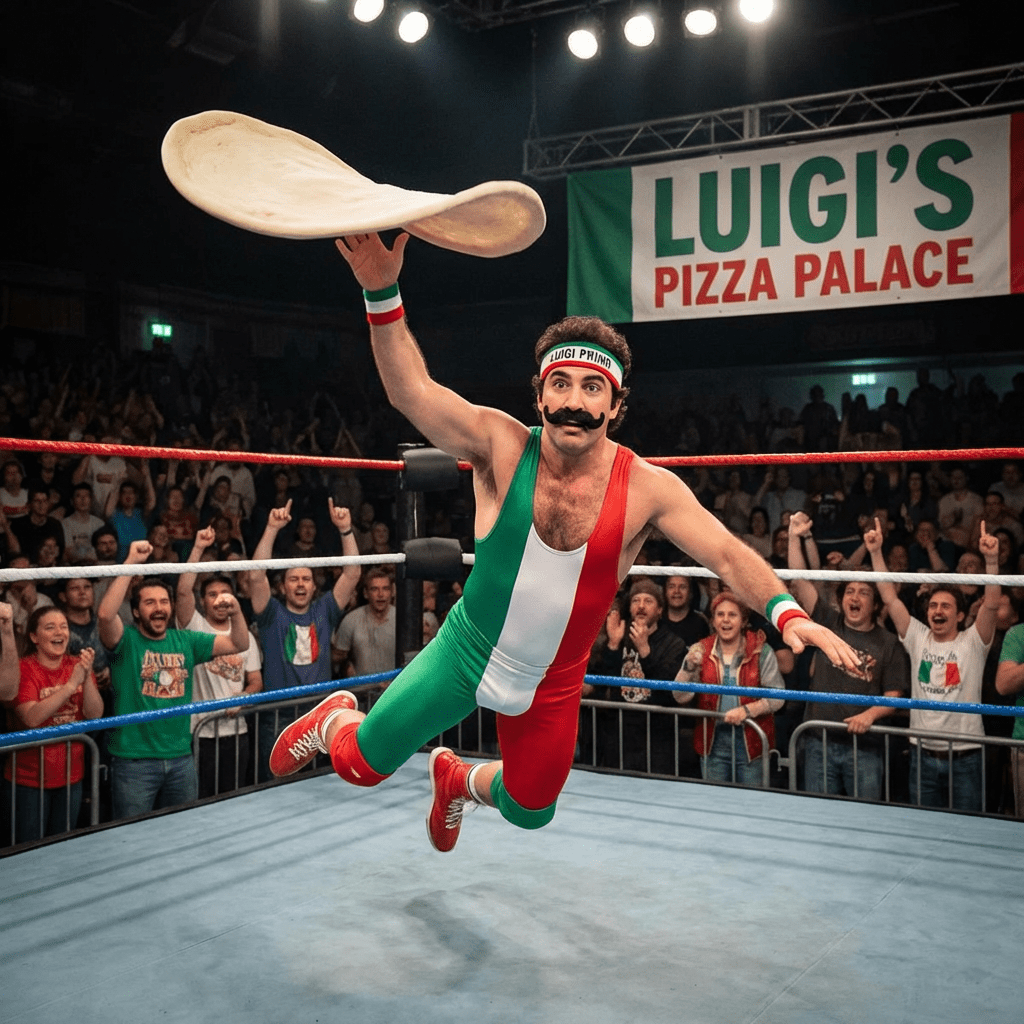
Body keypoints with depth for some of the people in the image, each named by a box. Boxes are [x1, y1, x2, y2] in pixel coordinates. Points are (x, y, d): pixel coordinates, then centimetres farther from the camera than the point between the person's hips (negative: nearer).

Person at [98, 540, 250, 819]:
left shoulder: (185, 641, 9)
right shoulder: (126, 641, -6)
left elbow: (239, 644, 11)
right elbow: (106, 614, -27)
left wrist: (236, 613, -9)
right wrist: (131, 562, -27)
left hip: (181, 757, 5)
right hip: (134, 760, -5)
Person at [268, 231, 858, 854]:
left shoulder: (648, 488, -17)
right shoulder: (501, 446, -19)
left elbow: (728, 554, -19)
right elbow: (412, 391, -30)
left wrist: (786, 612, -37)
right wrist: (383, 293, -45)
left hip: (552, 683, 2)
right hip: (465, 655, -2)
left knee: (530, 810, 22)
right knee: (361, 765, 1)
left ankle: (457, 780, 57)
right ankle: (334, 720, 39)